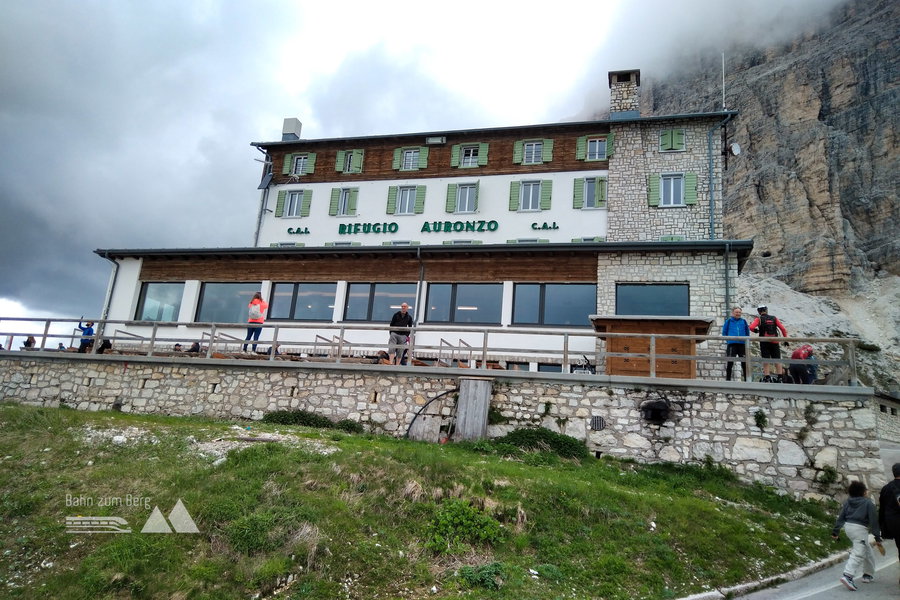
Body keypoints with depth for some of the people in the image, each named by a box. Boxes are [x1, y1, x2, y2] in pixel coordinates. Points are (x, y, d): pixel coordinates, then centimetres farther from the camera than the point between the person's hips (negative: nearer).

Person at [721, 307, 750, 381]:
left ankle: (745, 379, 15)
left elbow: (747, 332, 17)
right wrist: (728, 339, 2)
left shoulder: (743, 321, 11)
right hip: (731, 344, -2)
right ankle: (728, 379, 2)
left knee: (744, 362, 6)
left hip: (742, 344, 2)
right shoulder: (729, 321, 6)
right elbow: (724, 332, 10)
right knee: (729, 362, -5)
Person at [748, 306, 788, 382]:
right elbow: (782, 328, 1)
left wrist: (755, 330, 4)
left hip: (764, 342, -2)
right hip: (774, 342, 2)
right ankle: (780, 376, 9)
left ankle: (767, 377, -1)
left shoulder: (759, 319, -2)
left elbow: (751, 327, -18)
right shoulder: (774, 318, 6)